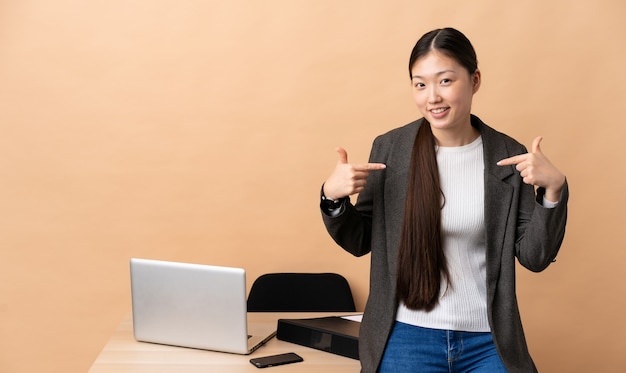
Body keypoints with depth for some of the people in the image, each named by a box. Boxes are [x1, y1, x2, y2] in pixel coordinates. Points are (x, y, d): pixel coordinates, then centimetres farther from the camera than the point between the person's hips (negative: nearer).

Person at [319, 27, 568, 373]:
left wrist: (553, 188, -16)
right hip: (406, 339, 0)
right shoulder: (390, 149, -4)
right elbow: (359, 243, 4)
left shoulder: (509, 157, -4)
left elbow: (534, 258, -2)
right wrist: (333, 197, -14)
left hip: (488, 343, 0)